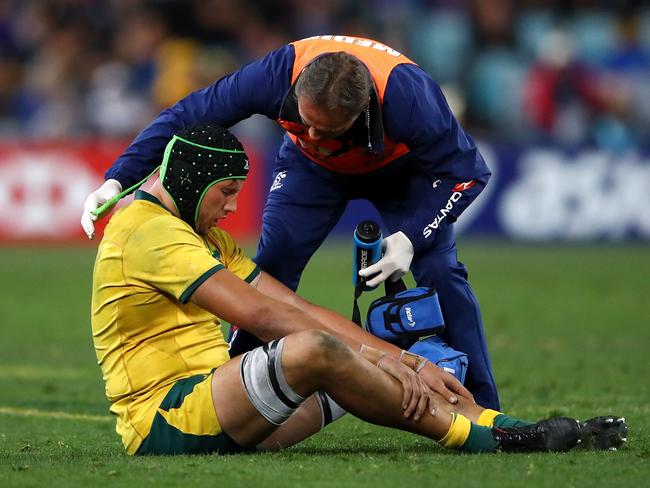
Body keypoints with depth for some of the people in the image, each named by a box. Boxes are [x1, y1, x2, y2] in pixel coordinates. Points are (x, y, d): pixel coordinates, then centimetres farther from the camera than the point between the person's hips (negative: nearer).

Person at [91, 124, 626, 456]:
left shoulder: (204, 236, 22)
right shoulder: (152, 232, -11)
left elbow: (295, 307, 14)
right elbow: (260, 315, -19)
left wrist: (398, 359, 3)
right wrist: (375, 356, -19)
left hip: (206, 404, 10)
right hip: (164, 420, -10)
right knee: (313, 350, -29)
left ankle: (500, 426, -5)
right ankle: (479, 440, -21)